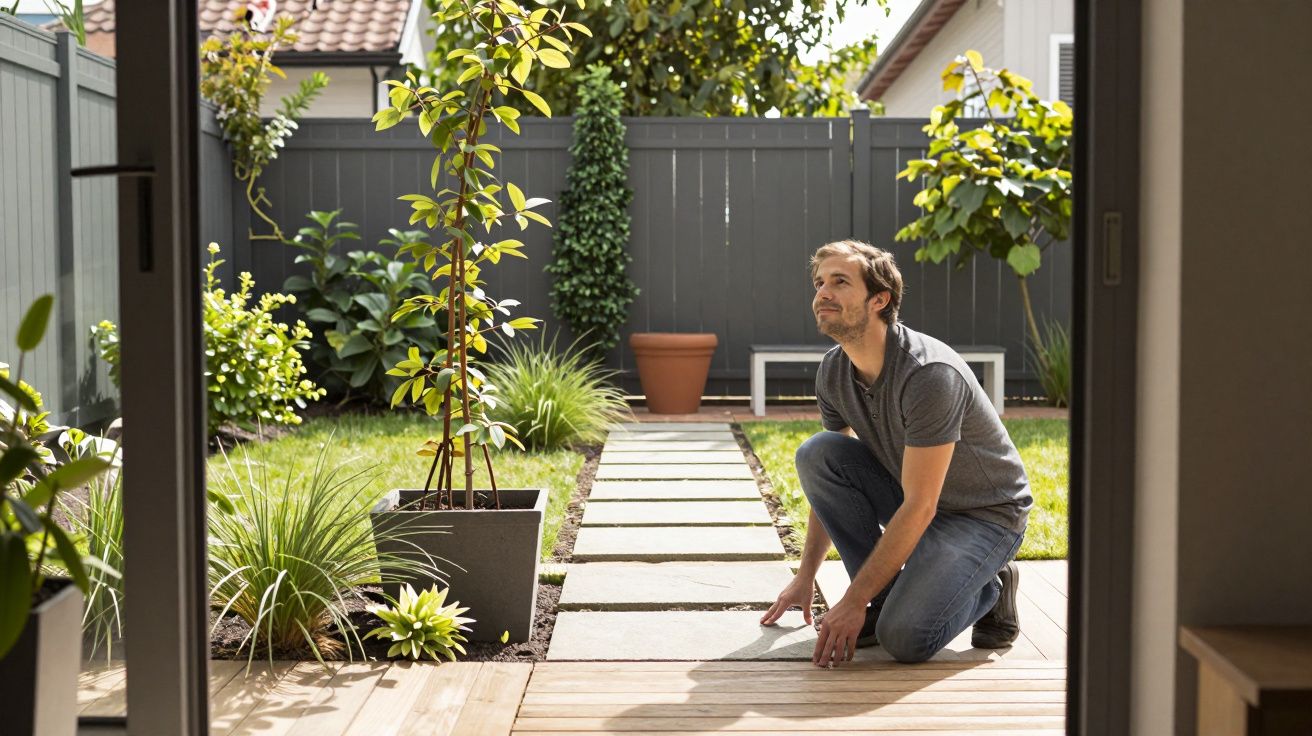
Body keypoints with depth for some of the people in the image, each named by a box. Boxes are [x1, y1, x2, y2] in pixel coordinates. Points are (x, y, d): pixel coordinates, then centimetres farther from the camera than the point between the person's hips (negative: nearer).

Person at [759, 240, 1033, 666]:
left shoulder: (929, 374, -31)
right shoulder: (833, 372, -7)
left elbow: (919, 508, -30)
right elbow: (828, 474, 8)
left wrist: (854, 602, -27)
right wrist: (805, 578, 9)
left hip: (986, 515, -7)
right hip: (914, 497, 7)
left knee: (905, 637, -28)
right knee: (815, 453, -17)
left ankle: (989, 590, 5)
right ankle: (888, 597, -5)